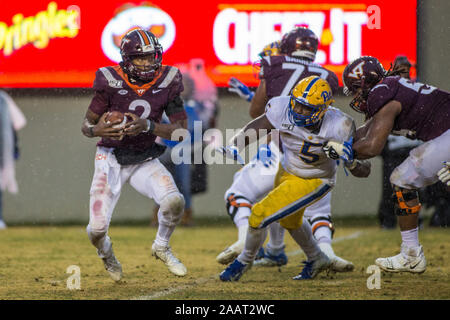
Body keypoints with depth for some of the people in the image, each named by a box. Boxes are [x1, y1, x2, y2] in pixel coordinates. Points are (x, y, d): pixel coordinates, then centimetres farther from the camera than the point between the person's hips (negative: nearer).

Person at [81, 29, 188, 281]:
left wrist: (148, 126, -25)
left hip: (145, 161, 2)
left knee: (174, 201, -24)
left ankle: (161, 246, 10)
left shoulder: (167, 82, -10)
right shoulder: (112, 82, -16)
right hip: (112, 160, -2)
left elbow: (181, 130, -9)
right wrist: (97, 130, -30)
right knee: (97, 229, -12)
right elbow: (86, 125, -6)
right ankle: (106, 252, 29)